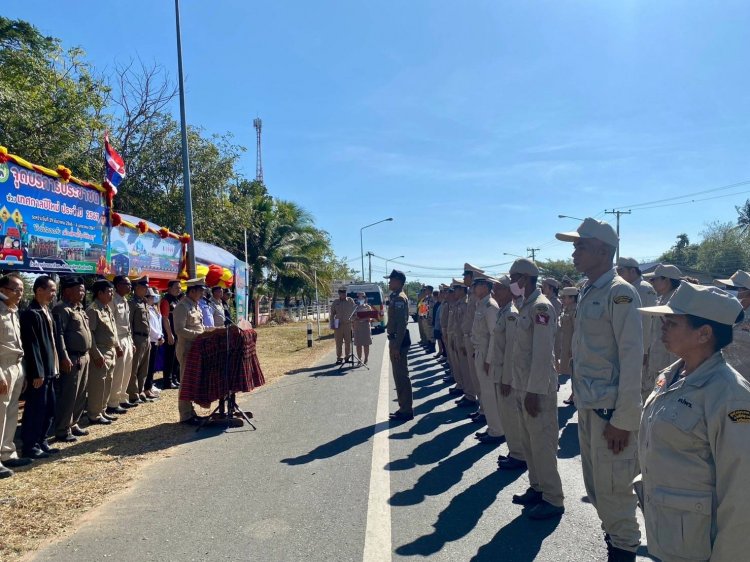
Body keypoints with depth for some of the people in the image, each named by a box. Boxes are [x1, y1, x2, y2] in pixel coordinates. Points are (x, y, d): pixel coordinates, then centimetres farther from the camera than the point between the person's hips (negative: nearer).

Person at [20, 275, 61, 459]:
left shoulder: (46, 311, 12)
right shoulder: (30, 314, -16)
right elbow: (32, 346, -19)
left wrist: (54, 367, 14)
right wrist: (37, 373, -19)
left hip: (49, 369, 9)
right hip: (39, 372, -9)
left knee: (49, 409, 15)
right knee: (35, 409, 1)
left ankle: (41, 441, 27)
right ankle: (29, 446, 14)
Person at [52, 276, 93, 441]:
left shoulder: (80, 308, 16)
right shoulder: (62, 309, -12)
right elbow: (59, 335, -19)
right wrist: (64, 358, -23)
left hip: (84, 357, 9)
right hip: (72, 359, -9)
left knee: (80, 395, 15)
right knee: (68, 396, -3)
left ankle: (72, 424, 26)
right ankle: (62, 430, 7)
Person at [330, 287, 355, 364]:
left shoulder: (350, 301, 5)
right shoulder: (335, 302, 6)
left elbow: (354, 311, 8)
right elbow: (332, 314, 9)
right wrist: (332, 324, 1)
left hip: (348, 324, 0)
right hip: (338, 325, 1)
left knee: (348, 341, 2)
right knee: (338, 342, 3)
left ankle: (347, 356, 15)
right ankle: (339, 358, 11)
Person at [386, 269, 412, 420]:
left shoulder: (400, 298, -16)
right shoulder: (395, 297, 16)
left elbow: (402, 324, -22)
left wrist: (397, 346, -24)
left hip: (399, 341, -11)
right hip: (395, 340, 11)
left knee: (401, 376, -4)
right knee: (399, 375, 15)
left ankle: (406, 410, 4)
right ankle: (404, 407, 24)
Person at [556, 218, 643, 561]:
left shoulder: (620, 293, -15)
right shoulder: (586, 292, 9)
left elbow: (632, 359, -17)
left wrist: (623, 419, -17)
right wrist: (580, 399, 13)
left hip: (611, 410, -8)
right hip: (587, 406, 8)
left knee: (613, 489, 5)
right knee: (595, 485, 19)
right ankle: (613, 534, 38)